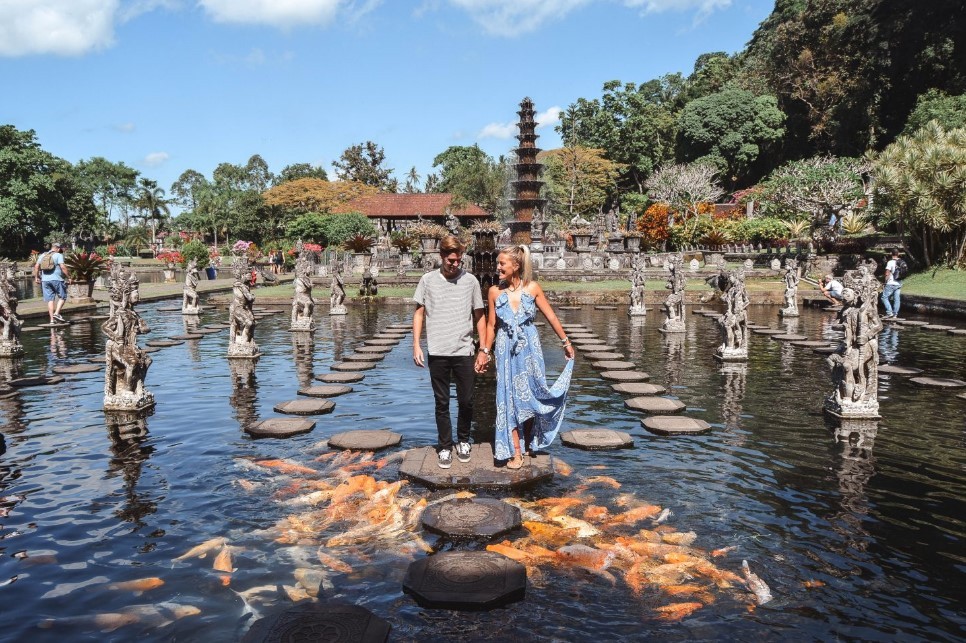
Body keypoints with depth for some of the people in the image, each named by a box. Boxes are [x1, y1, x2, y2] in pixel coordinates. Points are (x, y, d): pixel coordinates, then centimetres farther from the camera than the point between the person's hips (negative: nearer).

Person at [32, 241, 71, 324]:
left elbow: (36, 266, 10)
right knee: (62, 297, 6)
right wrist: (68, 276, -7)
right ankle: (56, 313, -10)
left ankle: (52, 319, 4)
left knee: (50, 300, 6)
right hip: (57, 279, -5)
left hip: (45, 280, 5)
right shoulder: (58, 255, -3)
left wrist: (36, 277, 19)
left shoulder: (42, 255, 14)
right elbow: (63, 267, -13)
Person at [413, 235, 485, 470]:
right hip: (437, 353, 0)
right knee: (442, 404, 7)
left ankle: (463, 441, 29)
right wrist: (416, 345, 0)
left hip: (464, 352, 0)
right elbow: (419, 313, 7)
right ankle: (445, 447, 20)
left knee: (466, 401, 6)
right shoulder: (428, 280, 1)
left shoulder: (470, 281, 1)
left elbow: (479, 317, 6)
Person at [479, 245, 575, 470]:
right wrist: (484, 352, 7)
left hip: (529, 349, 0)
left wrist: (566, 342, 7)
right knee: (509, 399, 1)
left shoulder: (532, 288, -6)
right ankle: (515, 452, 8)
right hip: (506, 350, 0)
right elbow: (491, 324, 5)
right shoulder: (494, 292, -4)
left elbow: (551, 317, 2)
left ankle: (530, 444, 28)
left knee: (530, 396, 9)